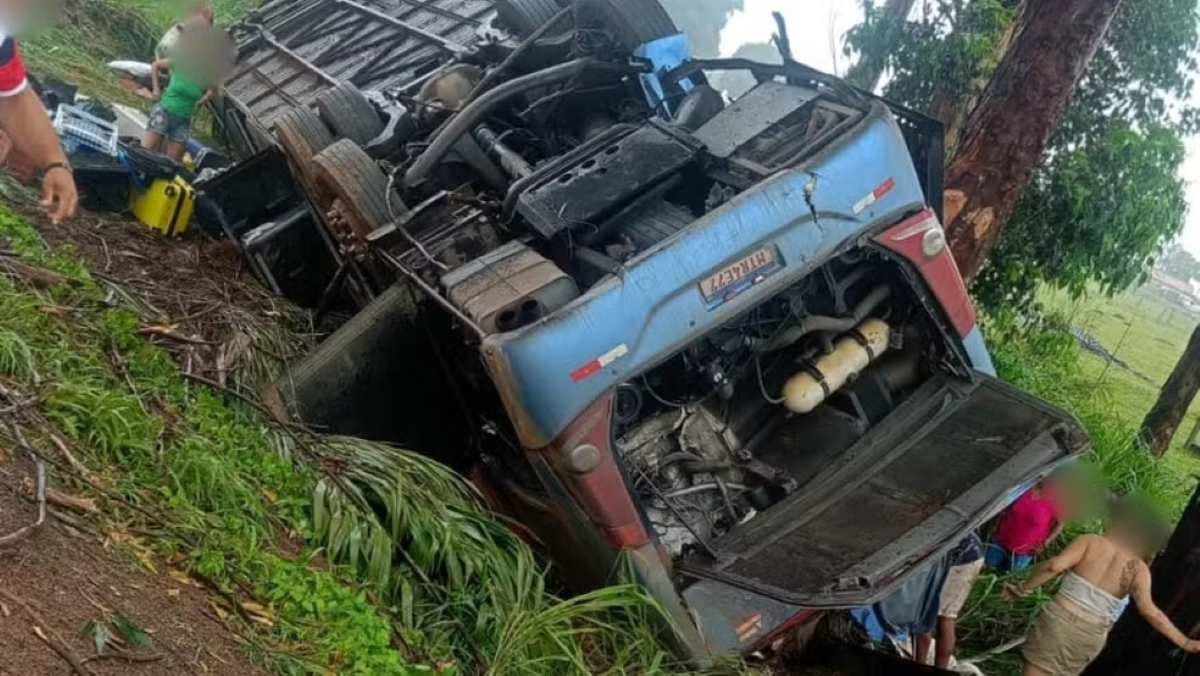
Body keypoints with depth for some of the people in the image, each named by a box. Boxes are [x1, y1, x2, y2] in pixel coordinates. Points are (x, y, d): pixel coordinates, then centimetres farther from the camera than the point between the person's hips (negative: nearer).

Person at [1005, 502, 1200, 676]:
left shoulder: (1091, 541, -4)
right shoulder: (1138, 569, -2)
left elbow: (1054, 565, -17)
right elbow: (1149, 611, -11)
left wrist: (1024, 588, -7)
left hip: (1059, 620, -2)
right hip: (1090, 638, 2)